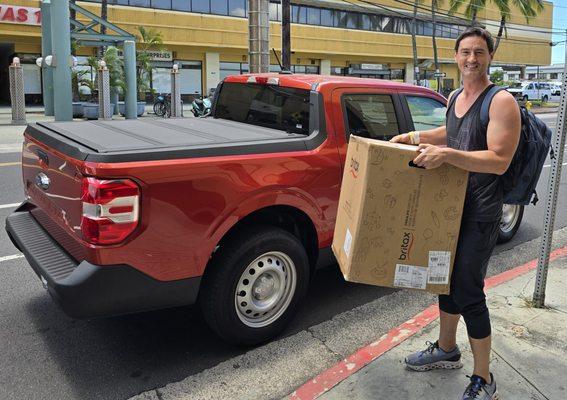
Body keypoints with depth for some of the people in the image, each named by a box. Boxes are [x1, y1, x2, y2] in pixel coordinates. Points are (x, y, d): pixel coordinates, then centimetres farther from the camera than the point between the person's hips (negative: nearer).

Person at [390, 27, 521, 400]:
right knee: (447, 278, 18)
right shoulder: (455, 98, 10)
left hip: (481, 213, -8)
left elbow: (499, 160, -24)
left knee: (468, 292, -6)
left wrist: (446, 154, -32)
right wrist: (414, 136, 19)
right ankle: (446, 349, 38)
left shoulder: (501, 101, -15)